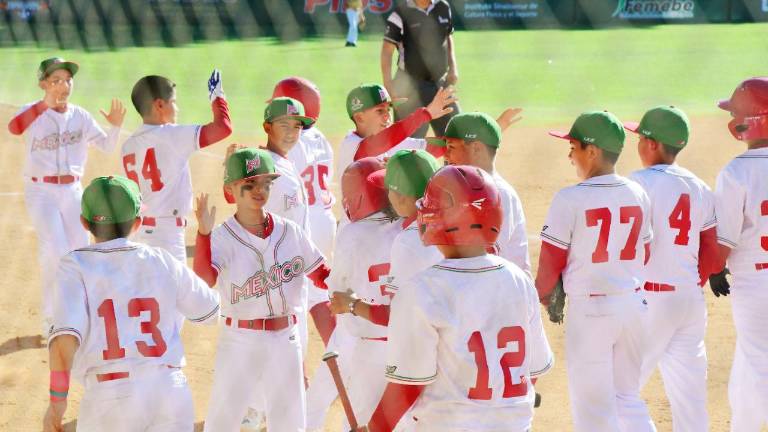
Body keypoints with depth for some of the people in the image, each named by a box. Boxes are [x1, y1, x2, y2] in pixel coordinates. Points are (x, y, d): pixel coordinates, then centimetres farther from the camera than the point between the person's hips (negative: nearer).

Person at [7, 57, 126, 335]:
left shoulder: (80, 116, 4)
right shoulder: (33, 112, -8)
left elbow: (107, 146, 2)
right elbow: (14, 128, -29)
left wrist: (115, 126, -18)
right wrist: (47, 102, -37)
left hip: (72, 191, 5)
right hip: (41, 191, -5)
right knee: (56, 253, -16)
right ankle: (51, 321, -2)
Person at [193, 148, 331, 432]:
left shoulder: (290, 232, 2)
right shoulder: (222, 238, -10)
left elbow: (323, 276, 6)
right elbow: (204, 279, -28)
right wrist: (204, 233, -41)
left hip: (285, 341, 4)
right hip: (239, 342, -4)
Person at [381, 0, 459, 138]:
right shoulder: (401, 13, -12)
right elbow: (387, 50, -12)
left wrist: (453, 67, 7)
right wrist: (389, 88, -19)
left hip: (440, 81, 6)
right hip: (411, 84, -6)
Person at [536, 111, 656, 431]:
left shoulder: (570, 199, -15)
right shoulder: (637, 194, 2)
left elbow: (550, 264, -9)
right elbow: (644, 256, 11)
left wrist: (542, 297, 9)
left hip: (589, 308, -5)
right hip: (633, 304, 5)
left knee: (592, 406, 3)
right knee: (627, 397, 20)